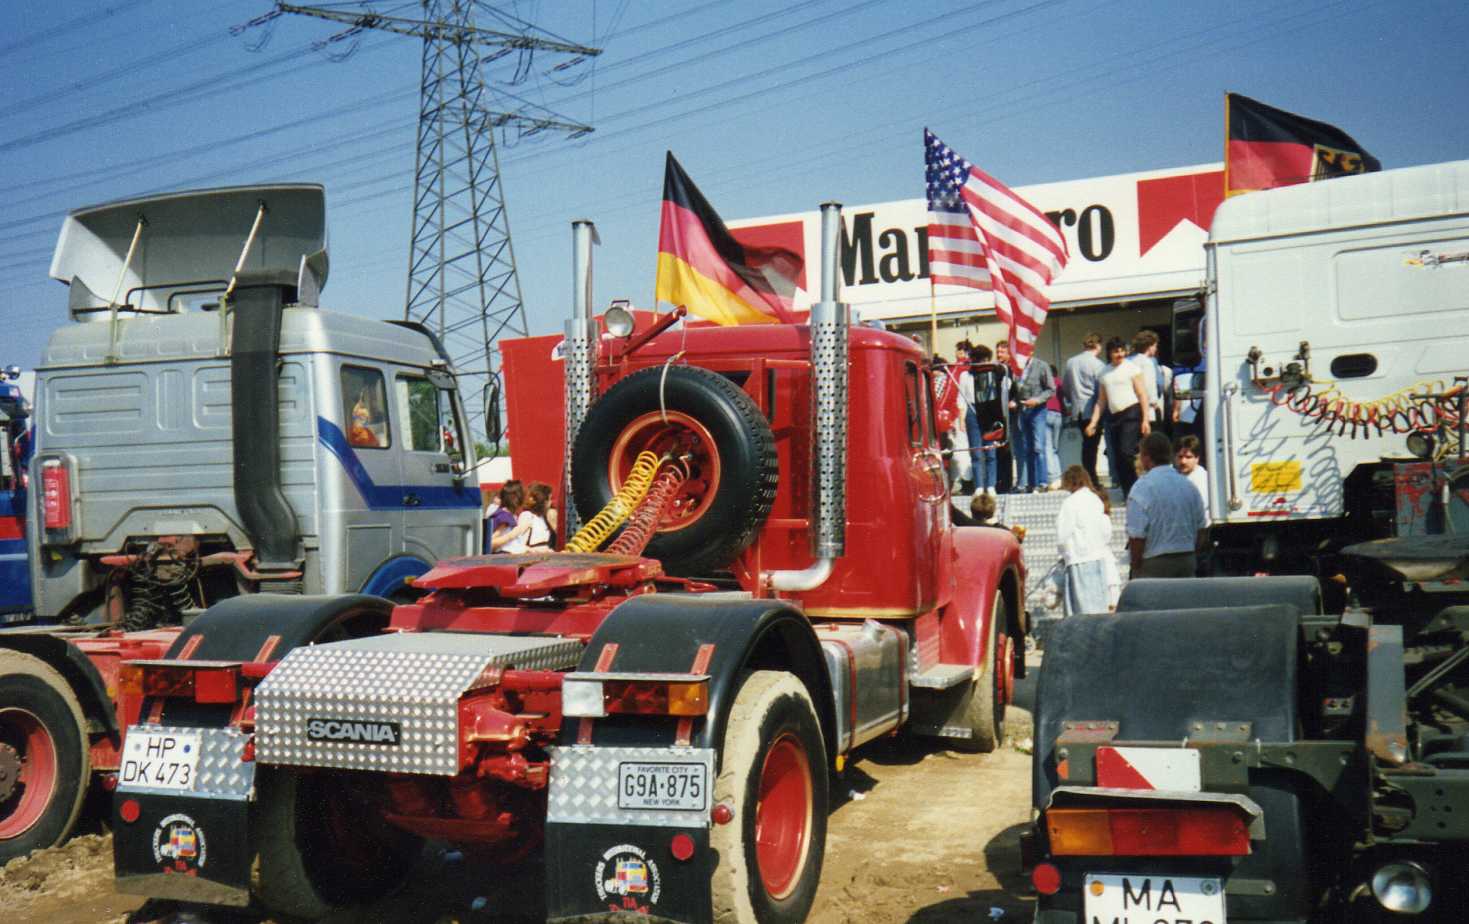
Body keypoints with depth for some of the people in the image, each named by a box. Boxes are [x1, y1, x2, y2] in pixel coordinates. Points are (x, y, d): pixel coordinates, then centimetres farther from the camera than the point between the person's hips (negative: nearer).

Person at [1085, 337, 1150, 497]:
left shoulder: (1131, 368, 2)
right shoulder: (1104, 373, 15)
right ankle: (1129, 494, 11)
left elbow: (1142, 395, -3)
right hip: (1113, 417, 5)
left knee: (1126, 452, -18)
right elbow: (1101, 401, 16)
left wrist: (1145, 419, -11)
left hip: (1131, 413, -5)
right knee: (1119, 459, 4)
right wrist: (1093, 422, 6)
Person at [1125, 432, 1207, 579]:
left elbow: (1137, 536, -15)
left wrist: (1136, 567, -2)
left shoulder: (1142, 488, -13)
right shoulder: (1189, 486, 6)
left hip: (1154, 563, -6)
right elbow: (1201, 529, 11)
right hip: (1188, 562, 6)